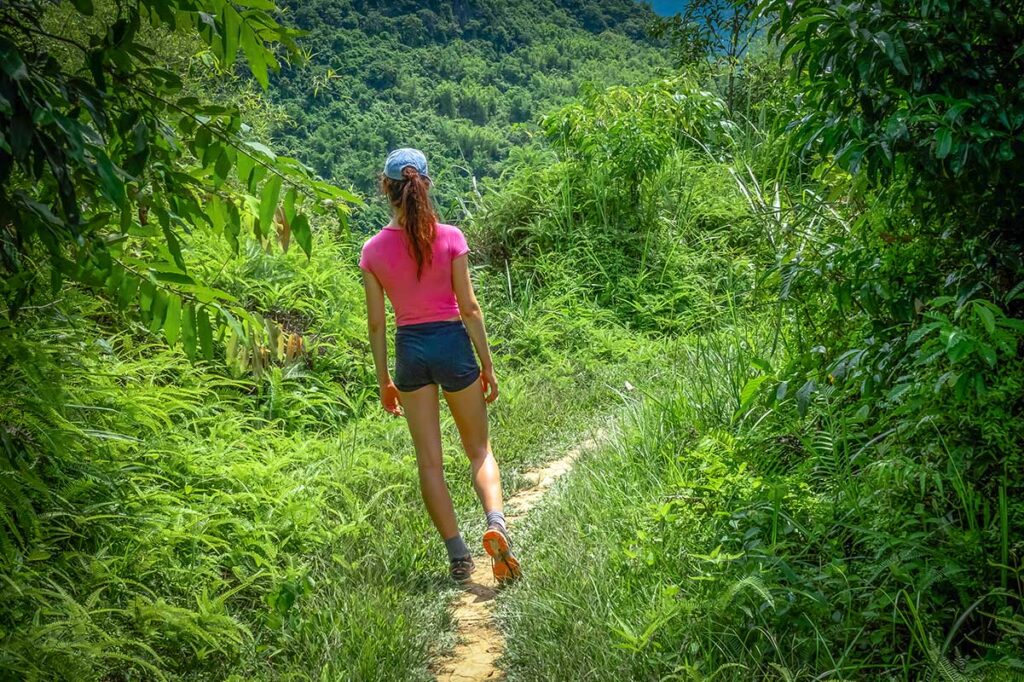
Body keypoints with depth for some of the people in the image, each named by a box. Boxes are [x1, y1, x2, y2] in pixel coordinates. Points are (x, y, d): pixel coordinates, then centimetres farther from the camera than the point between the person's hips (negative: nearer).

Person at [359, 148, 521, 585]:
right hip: (452, 342, -1)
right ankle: (495, 521, -12)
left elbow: (376, 322, 0)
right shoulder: (450, 238, -7)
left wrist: (384, 380, 10)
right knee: (479, 450, 13)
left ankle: (458, 554, 9)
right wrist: (487, 365, 2)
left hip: (409, 350, 1)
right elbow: (469, 308, -7)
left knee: (429, 460, 9)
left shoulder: (373, 250, -3)